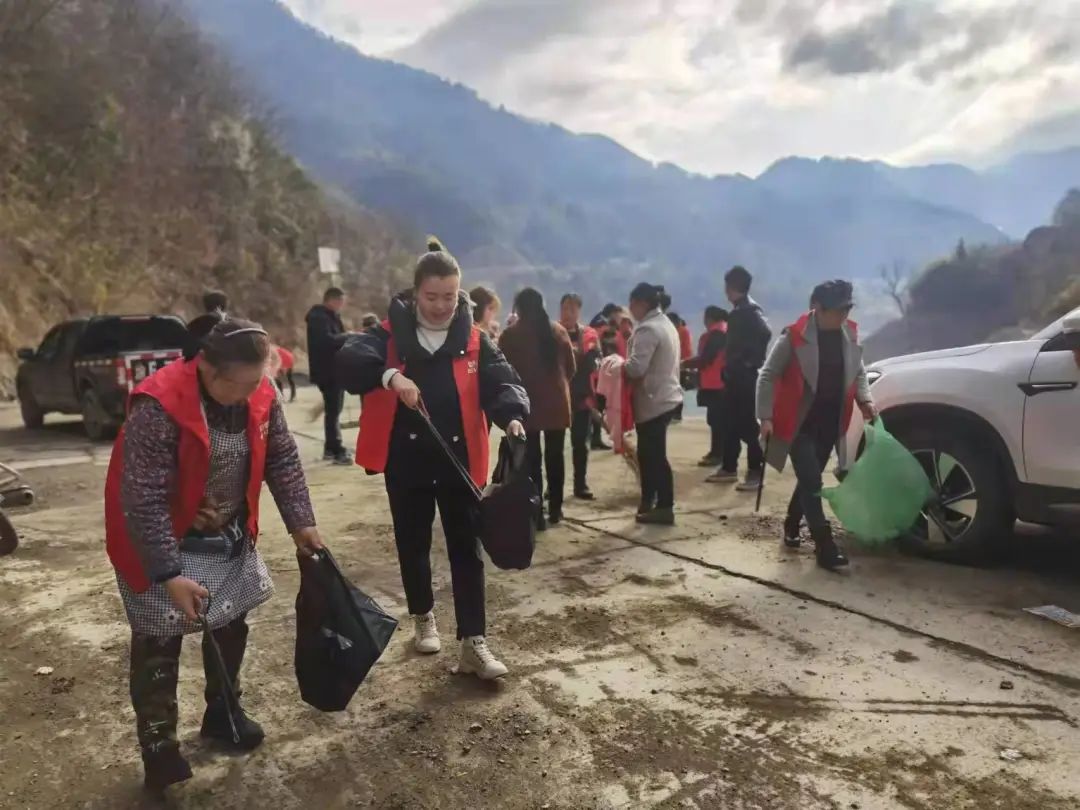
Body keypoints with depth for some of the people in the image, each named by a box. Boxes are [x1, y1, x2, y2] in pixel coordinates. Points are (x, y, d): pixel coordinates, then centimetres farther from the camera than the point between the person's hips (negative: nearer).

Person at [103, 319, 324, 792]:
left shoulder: (260, 397, -13)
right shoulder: (158, 408, -31)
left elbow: (282, 460, 0)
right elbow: (143, 502, -29)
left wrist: (300, 522, -4)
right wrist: (170, 575, -30)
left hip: (229, 537, 6)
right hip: (164, 543, -6)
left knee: (231, 623, 15)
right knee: (160, 642, 0)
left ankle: (222, 712, 37)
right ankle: (159, 746, 19)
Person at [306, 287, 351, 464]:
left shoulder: (331, 317, 19)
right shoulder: (318, 317, -14)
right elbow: (327, 340, -29)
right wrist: (349, 336, -17)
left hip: (336, 370, 10)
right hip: (328, 372, -10)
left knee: (333, 410, 14)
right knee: (333, 411, -9)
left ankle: (330, 449, 22)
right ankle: (336, 450, -8)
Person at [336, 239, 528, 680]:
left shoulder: (474, 341, 0)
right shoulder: (390, 334, -4)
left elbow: (502, 382, -10)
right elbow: (348, 361, -20)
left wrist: (513, 415, -32)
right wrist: (390, 375, -40)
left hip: (459, 461, 0)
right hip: (406, 461, 0)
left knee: (466, 549, 4)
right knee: (413, 544, 15)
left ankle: (473, 642, 11)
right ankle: (423, 618, 38)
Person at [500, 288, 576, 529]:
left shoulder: (510, 335, -7)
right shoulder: (559, 331, 2)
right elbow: (571, 368, 7)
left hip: (527, 405, -3)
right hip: (557, 403, 3)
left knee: (532, 460, 1)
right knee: (555, 457, 13)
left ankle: (537, 514, 0)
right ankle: (555, 509, 21)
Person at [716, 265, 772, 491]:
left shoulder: (750, 309, -13)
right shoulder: (738, 311, 15)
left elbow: (766, 333, -29)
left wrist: (753, 360, -21)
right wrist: (728, 366, 13)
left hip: (746, 375, -9)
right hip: (735, 374, 9)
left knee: (747, 424, -5)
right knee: (733, 423, 13)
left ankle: (755, 471, 1)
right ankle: (729, 468, 21)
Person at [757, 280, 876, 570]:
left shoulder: (851, 334, 2)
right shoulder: (794, 336, -14)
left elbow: (858, 372, 15)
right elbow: (768, 376, -10)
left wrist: (865, 400, -3)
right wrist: (766, 417, -17)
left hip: (830, 424, 6)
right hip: (799, 423, -5)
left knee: (810, 480, 16)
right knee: (812, 482, -8)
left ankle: (791, 526, 36)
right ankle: (825, 546, -3)